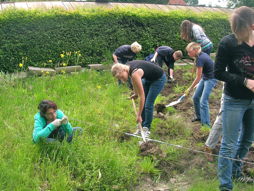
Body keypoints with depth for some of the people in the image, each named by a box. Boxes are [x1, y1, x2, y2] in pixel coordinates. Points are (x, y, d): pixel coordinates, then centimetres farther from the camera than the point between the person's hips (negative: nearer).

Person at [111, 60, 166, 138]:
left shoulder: (135, 73, -37)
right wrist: (136, 94, 14)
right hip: (148, 78, 8)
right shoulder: (127, 67, -15)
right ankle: (142, 126, 16)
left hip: (158, 78, -8)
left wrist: (139, 115, -26)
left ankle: (146, 129, 4)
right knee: (143, 103, 7)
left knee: (148, 104, -8)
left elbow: (142, 96, -32)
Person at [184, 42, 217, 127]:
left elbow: (198, 78, -21)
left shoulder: (200, 59, -25)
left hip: (211, 79, -10)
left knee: (203, 101, -13)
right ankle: (199, 117, 28)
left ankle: (206, 124, -9)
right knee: (195, 97, 12)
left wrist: (189, 89, -12)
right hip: (205, 77, 10)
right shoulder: (202, 54, 1)